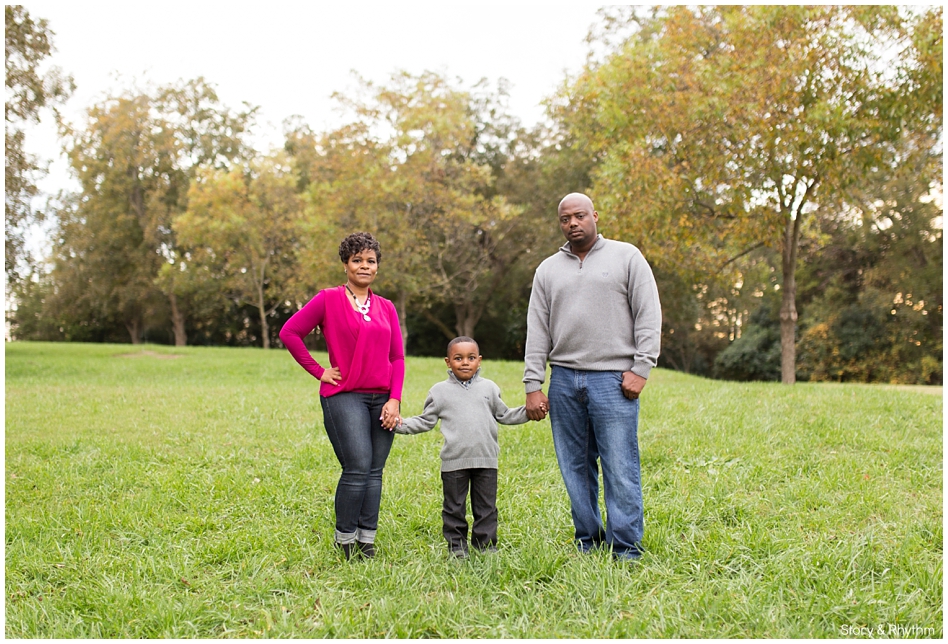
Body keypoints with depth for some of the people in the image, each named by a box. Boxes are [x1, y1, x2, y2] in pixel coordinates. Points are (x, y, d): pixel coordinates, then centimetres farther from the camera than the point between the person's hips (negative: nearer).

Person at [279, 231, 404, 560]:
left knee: (375, 471, 5)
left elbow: (397, 358, 11)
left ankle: (367, 539, 16)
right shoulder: (329, 299, 0)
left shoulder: (386, 308, 13)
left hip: (381, 398, 5)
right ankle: (345, 538, 6)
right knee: (358, 468, -12)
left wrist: (394, 399, 0)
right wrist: (318, 371, -3)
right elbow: (289, 332, -3)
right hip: (344, 395, -4)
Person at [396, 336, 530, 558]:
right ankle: (456, 546, 17)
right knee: (454, 508, 6)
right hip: (454, 461, -1)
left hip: (486, 459, 1)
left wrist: (530, 411, 6)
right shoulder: (440, 391, 6)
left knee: (486, 507, 7)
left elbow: (504, 415, 17)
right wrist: (401, 424, -5)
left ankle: (486, 545, 17)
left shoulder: (489, 388, 10)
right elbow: (426, 421, 8)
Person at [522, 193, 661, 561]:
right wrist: (533, 385, 4)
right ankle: (588, 544, 18)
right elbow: (537, 332, 11)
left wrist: (641, 369, -9)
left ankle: (626, 552, 4)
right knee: (575, 469, 7)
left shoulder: (627, 257, 5)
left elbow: (649, 316, 1)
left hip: (614, 379, -4)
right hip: (564, 380, 4)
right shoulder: (548, 270, 15)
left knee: (620, 470, -5)